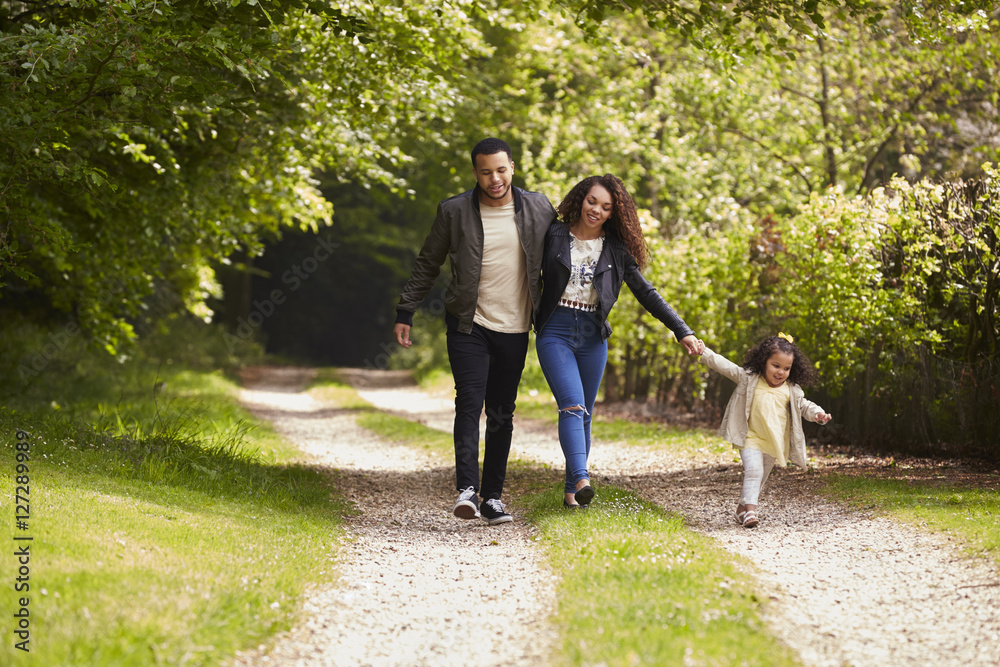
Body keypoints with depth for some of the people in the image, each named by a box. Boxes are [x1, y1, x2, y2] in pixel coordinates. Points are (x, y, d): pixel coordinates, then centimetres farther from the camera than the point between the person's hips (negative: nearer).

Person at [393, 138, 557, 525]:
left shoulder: (539, 210, 2)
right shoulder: (454, 212, -2)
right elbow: (427, 264, 7)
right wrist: (405, 313, 5)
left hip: (515, 329, 2)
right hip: (469, 325, -2)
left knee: (502, 414, 5)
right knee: (470, 403, -16)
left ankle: (492, 496, 10)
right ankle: (466, 489, -22)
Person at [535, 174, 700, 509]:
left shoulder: (616, 249, 5)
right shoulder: (554, 235, -2)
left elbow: (645, 292, 5)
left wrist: (682, 330, -1)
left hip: (592, 338, 3)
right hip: (555, 332, -3)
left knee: (584, 415, 6)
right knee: (573, 406, -19)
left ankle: (571, 491, 13)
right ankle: (581, 480, -34)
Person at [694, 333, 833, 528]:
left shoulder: (792, 390, 3)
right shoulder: (748, 378, -4)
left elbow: (803, 406, 12)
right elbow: (726, 367, -4)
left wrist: (817, 414, -9)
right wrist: (704, 353, -11)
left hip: (774, 444, 4)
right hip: (751, 439, -4)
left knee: (760, 478, 14)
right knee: (754, 471, -22)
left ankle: (742, 508, 30)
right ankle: (750, 509, -26)